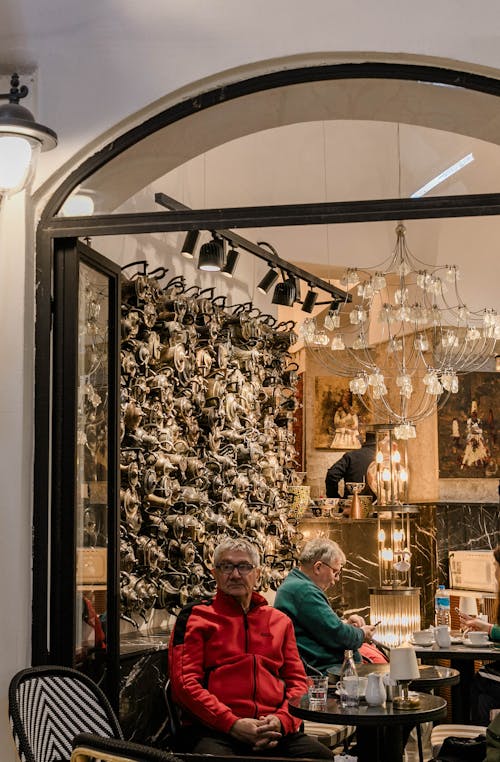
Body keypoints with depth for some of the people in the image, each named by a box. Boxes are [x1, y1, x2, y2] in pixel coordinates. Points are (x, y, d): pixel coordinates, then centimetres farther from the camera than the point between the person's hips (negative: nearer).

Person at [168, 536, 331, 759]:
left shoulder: (280, 621, 23)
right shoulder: (195, 617, 10)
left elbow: (297, 680, 19)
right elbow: (185, 682, 0)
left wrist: (282, 720, -3)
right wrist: (232, 724, -12)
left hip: (274, 731, 4)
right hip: (215, 730, -4)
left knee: (321, 755, -26)